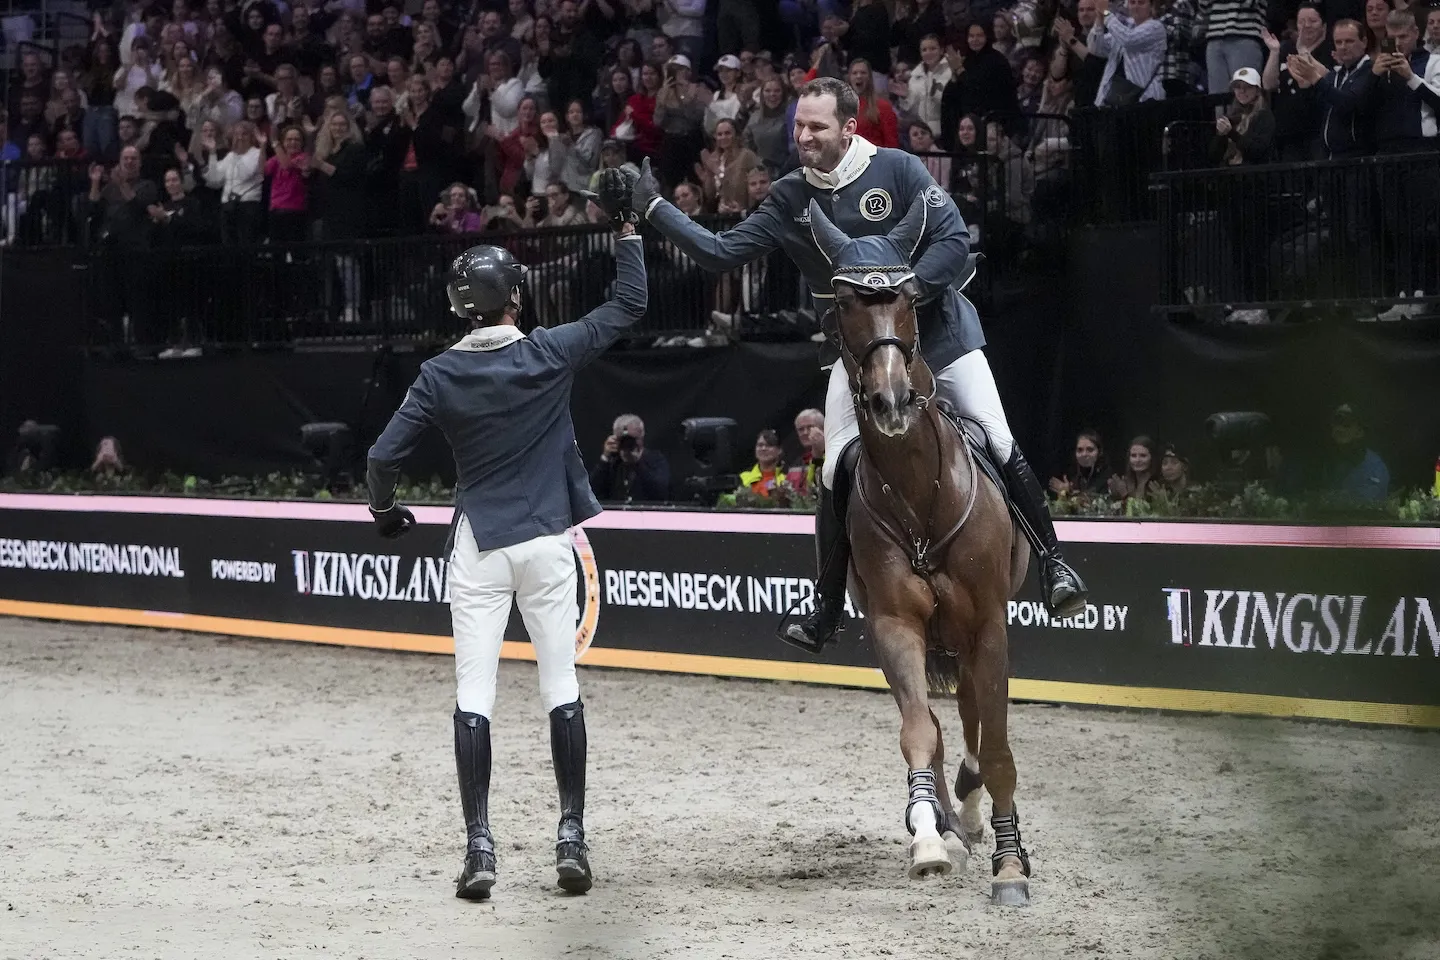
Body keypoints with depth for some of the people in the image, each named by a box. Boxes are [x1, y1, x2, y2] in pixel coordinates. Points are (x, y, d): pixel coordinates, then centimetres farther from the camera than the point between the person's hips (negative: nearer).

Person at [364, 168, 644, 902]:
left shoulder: (440, 376, -6)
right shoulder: (551, 353, -7)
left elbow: (384, 457, -6)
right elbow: (629, 304, 3)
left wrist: (385, 512, 14)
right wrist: (625, 227, 10)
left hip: (479, 547, 0)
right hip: (546, 540, 0)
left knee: (474, 690, 1)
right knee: (561, 684, 6)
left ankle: (479, 846, -5)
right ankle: (571, 836, 4)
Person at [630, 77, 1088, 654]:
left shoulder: (896, 170, -15)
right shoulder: (790, 199, -3)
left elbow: (953, 241, -18)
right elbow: (721, 253, -3)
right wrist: (653, 209, -9)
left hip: (936, 329, -3)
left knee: (999, 445, -9)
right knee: (836, 477, -3)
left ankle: (1051, 562, 6)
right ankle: (828, 610, 8)